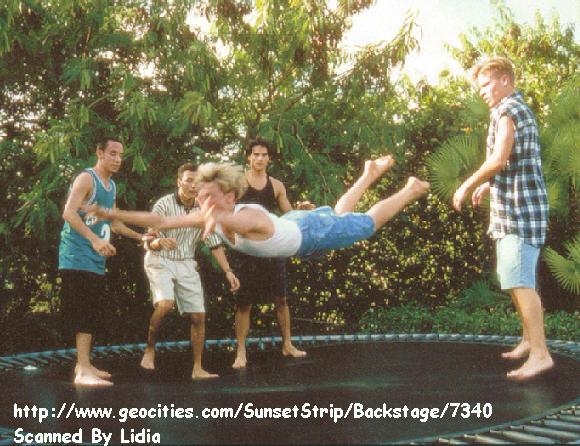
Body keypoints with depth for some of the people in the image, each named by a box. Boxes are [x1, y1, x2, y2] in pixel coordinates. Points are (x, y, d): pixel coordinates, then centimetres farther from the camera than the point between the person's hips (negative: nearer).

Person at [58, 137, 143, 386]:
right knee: (83, 313, -13)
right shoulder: (86, 179, -10)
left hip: (97, 259, 9)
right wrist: (95, 239, -31)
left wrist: (141, 237, 27)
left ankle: (84, 364, 19)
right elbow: (69, 213, -22)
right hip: (78, 257, -9)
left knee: (91, 313, 11)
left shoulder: (111, 186, 17)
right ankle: (83, 370, -13)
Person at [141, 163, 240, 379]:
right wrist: (160, 242, -38)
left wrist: (228, 271, -5)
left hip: (186, 264, 5)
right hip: (160, 262, -5)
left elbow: (214, 243, 3)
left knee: (198, 315, 0)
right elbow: (149, 243, -15)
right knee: (165, 304, -29)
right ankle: (150, 349, -6)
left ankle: (197, 369, 11)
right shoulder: (164, 205, -15)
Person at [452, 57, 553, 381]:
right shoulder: (522, 110, 21)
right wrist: (488, 185, 26)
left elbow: (499, 159, -20)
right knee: (518, 280, 16)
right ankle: (531, 340, 25)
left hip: (519, 208, -11)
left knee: (520, 281, -15)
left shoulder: (508, 111, -11)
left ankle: (540, 353, -16)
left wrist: (468, 185, -9)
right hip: (517, 207, 11)